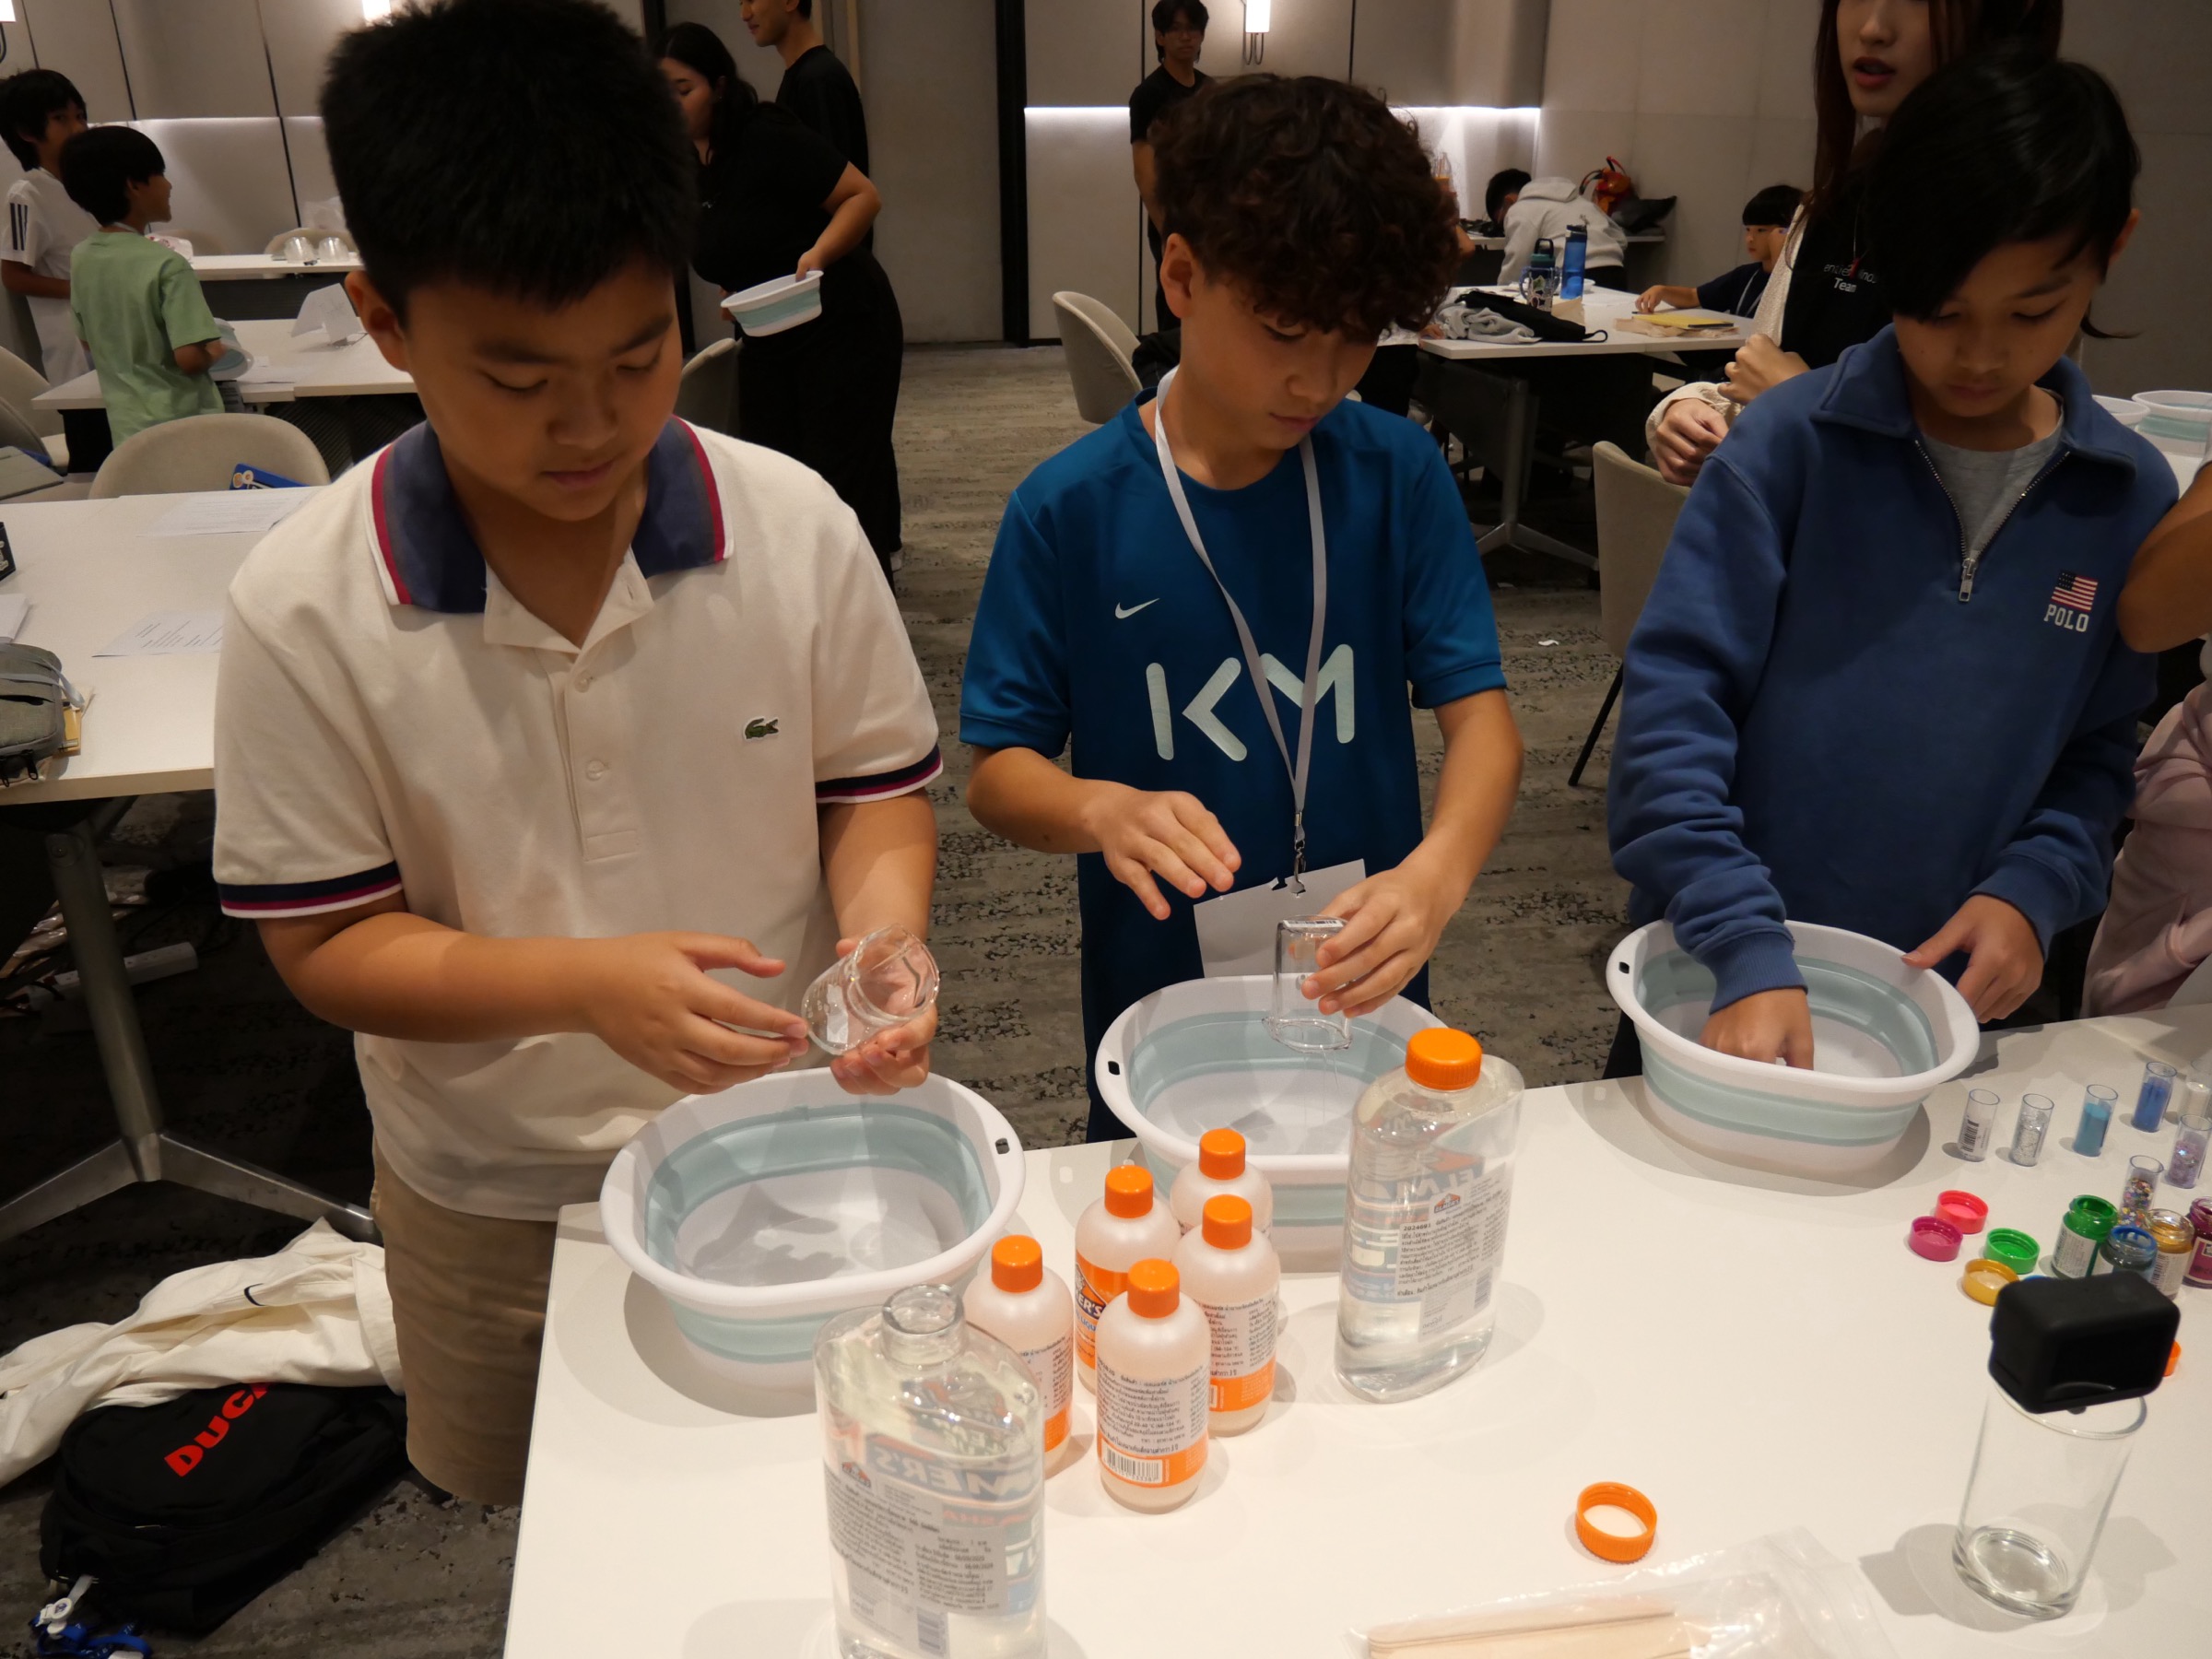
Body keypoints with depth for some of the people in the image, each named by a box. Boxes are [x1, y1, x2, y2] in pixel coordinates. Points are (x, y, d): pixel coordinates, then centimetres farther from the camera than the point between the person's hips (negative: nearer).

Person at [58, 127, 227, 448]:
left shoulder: (80, 258, 4)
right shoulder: (166, 264, -18)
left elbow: (88, 339, 16)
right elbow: (190, 357, -23)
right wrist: (216, 350, -2)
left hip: (127, 429, 7)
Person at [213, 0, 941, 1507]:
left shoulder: (794, 528, -17)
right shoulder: (305, 608, -18)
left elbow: (875, 790, -5)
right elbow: (326, 944, -12)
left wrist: (881, 934, -26)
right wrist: (586, 985, -28)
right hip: (498, 1199, 1)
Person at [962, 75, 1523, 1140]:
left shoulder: (1398, 475, -7)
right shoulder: (1069, 510, -12)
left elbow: (1479, 718, -10)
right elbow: (997, 773, -10)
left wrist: (1436, 874, -30)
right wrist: (1101, 810, -32)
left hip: (1367, 1000, 2)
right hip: (1157, 1008, -1)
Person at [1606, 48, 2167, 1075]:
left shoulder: (2129, 497, -2)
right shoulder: (1795, 441, -14)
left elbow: (2099, 749, 7)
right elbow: (1673, 700, -19)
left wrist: (2032, 891, -11)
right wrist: (1747, 951, -26)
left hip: (1948, 989, 3)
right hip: (1720, 990, -3)